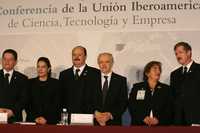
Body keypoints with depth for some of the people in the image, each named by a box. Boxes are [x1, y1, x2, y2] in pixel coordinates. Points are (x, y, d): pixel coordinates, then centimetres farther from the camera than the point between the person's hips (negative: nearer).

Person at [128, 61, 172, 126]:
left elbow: (169, 109, 5)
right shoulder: (137, 87, 10)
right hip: (140, 124, -1)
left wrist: (159, 119, -11)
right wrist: (143, 118, -11)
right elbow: (132, 107, 3)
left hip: (160, 125, 1)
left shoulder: (166, 89, 13)